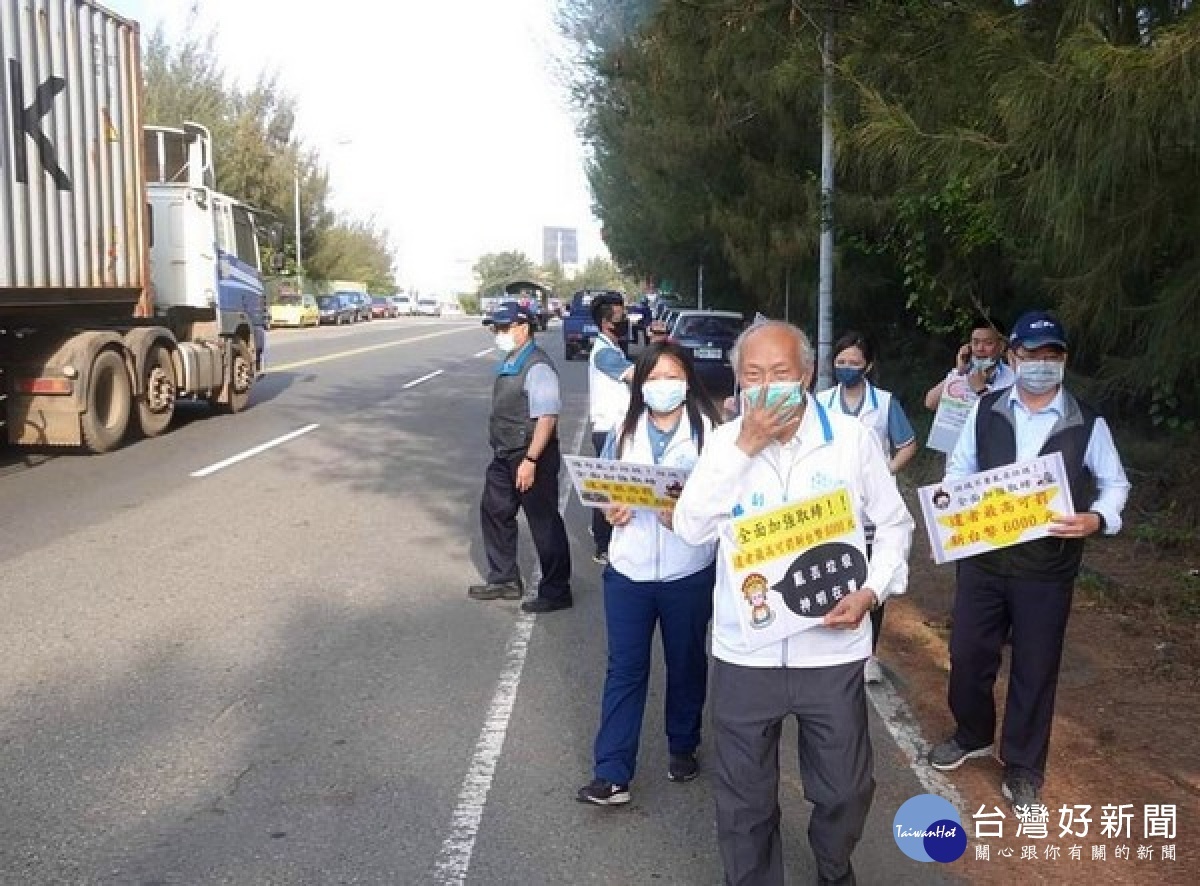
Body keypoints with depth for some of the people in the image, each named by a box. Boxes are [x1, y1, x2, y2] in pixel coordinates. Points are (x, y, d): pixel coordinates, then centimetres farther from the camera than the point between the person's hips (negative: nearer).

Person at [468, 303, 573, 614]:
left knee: (544, 524, 3)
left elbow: (547, 417, -25)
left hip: (531, 458, -10)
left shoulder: (537, 367, -20)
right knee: (495, 512, 19)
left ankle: (555, 591, 17)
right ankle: (504, 580, 35)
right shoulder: (509, 363, 9)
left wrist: (530, 461, -27)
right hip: (505, 456, 10)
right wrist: (505, 453, 19)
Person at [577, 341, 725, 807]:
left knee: (686, 664, 16)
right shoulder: (624, 430, 4)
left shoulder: (708, 430, -9)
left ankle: (683, 747, 38)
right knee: (624, 669, 4)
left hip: (688, 572, -2)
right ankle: (612, 773, 9)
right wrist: (610, 511, -9)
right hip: (629, 569, 2)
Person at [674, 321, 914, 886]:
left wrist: (871, 591, -11)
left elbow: (893, 525, 5)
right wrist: (744, 448, -18)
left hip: (832, 649, 0)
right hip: (744, 652, 0)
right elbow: (692, 530, -14)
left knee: (846, 787, 18)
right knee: (743, 796, 13)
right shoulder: (724, 442, -2)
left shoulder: (851, 438, -4)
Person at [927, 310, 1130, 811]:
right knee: (968, 654, 13)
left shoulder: (1087, 424, -5)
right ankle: (972, 736, 40)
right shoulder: (985, 411, -1)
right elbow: (959, 468, 8)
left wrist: (1096, 519, -16)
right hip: (982, 558, 2)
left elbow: (1115, 484, 4)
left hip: (1047, 569, -2)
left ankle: (1023, 767, 30)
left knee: (1035, 668, 10)